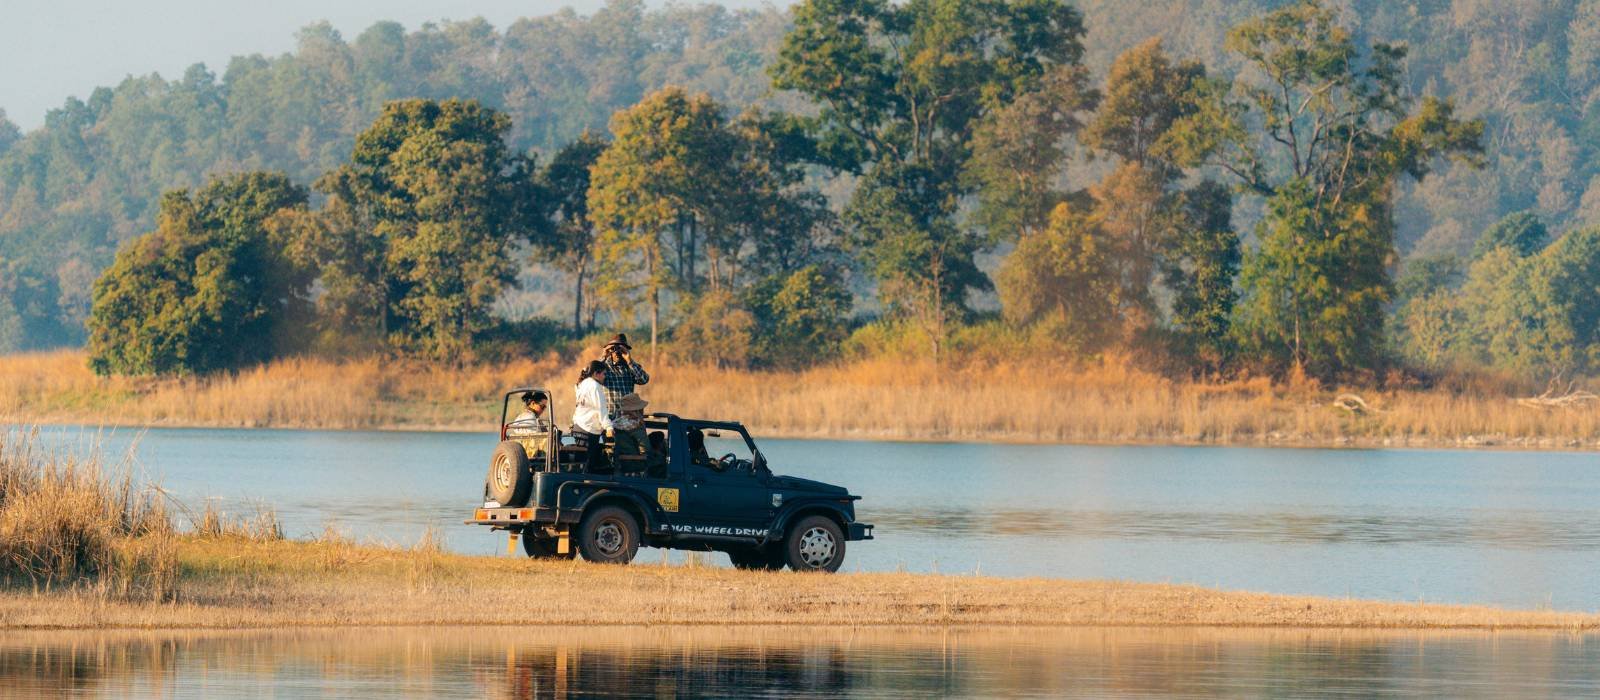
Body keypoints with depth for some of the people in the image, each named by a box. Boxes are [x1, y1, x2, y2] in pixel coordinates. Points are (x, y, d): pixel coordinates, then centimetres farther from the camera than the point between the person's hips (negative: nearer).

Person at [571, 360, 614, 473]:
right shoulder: (594, 386, -11)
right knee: (590, 465, -8)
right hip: (589, 430, -9)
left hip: (579, 425, 9)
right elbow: (601, 409, -18)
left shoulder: (583, 384, 17)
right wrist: (608, 427, -22)